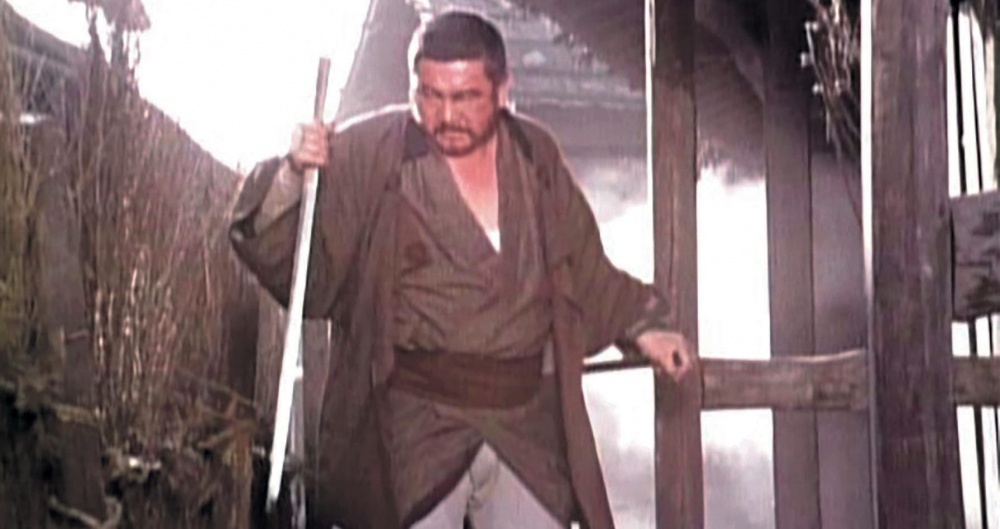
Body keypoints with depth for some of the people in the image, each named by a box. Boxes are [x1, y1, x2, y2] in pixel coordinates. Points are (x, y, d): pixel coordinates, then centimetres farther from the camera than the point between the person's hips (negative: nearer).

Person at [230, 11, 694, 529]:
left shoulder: (537, 156, 7)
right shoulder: (365, 156, -7)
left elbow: (585, 272, 20)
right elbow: (295, 271, -10)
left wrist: (640, 327, 13)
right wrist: (290, 180, -25)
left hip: (527, 425, 4)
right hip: (414, 426, -4)